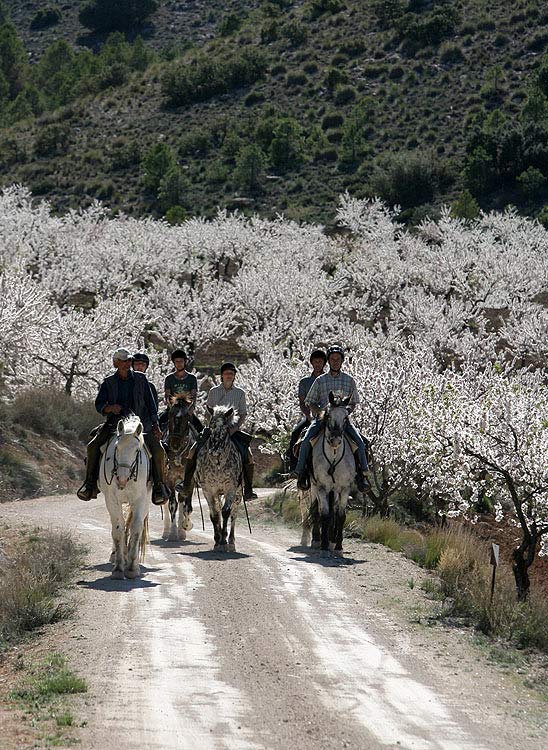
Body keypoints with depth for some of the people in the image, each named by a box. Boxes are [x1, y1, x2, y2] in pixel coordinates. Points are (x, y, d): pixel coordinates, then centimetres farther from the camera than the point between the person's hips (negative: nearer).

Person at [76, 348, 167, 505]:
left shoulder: (141, 379, 8)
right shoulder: (108, 382, 8)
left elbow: (150, 403, 10)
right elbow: (99, 405, 4)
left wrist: (155, 425, 2)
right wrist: (110, 408, -19)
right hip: (115, 423, 1)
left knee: (158, 450, -21)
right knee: (93, 446, -19)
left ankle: (158, 486, -4)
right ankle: (90, 484, -8)